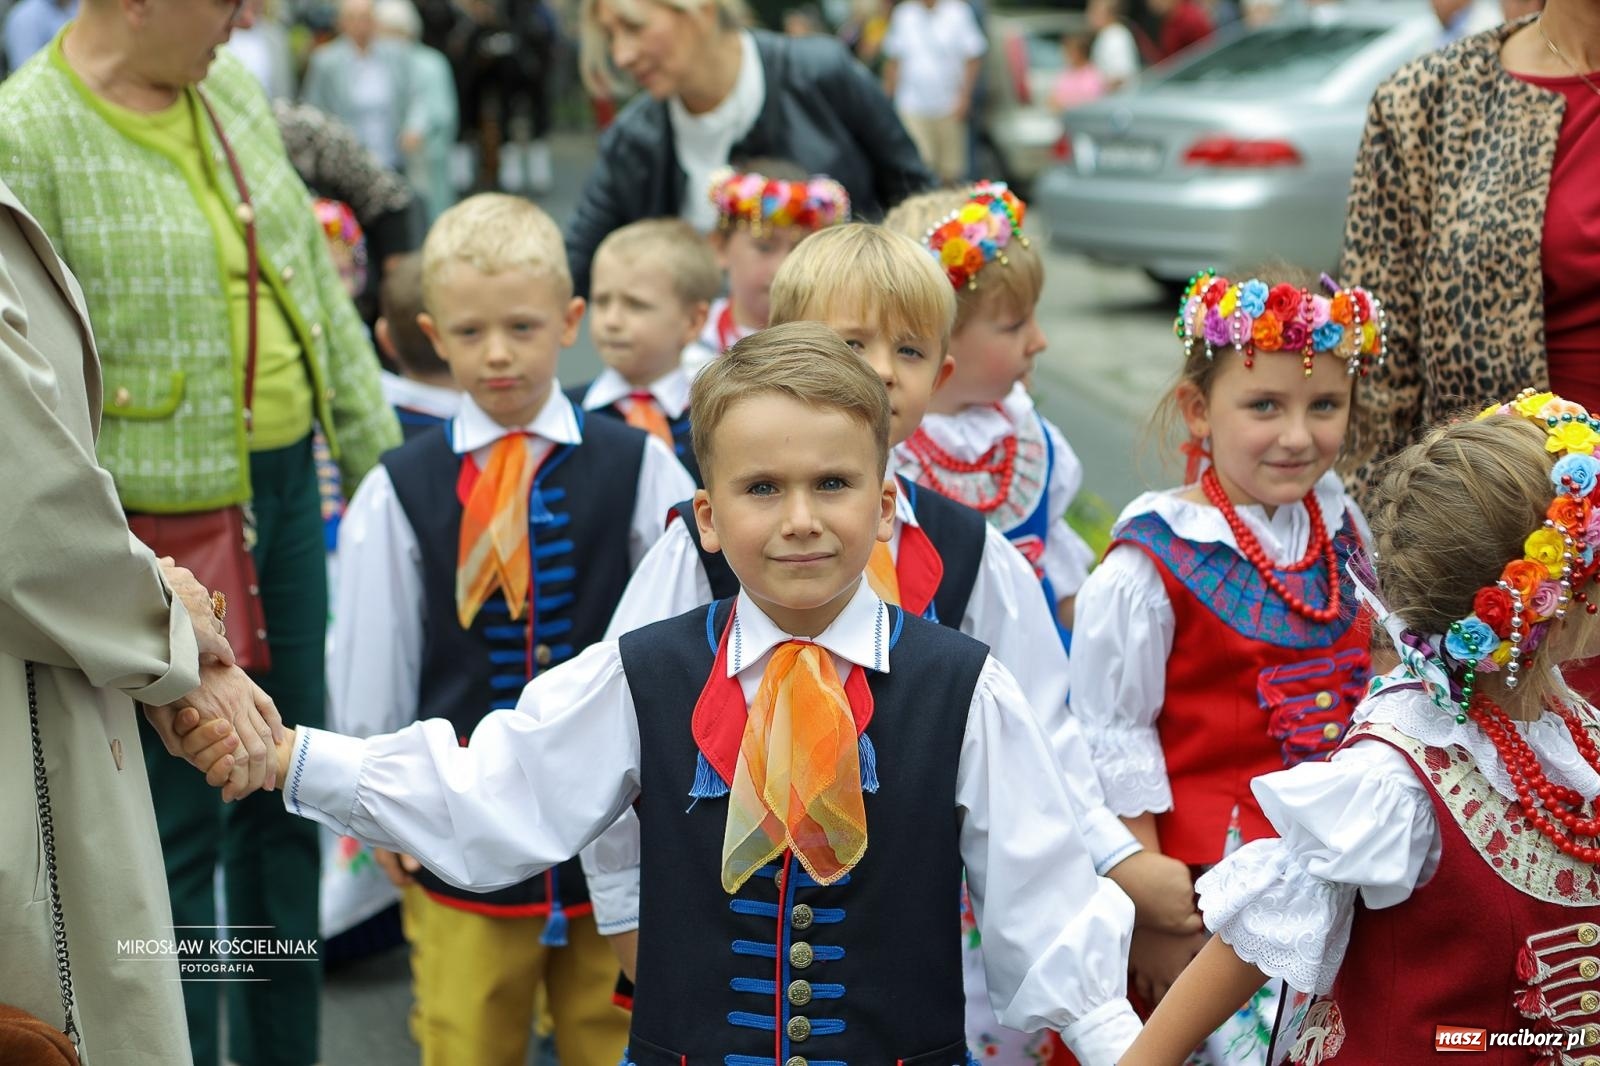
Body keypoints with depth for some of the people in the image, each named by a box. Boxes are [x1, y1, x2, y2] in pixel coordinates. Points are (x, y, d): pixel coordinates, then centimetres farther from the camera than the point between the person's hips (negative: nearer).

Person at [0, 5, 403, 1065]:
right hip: (159, 530, -7)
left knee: (286, 795, 17)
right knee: (176, 826, 2)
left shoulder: (233, 86, 7)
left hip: (283, 489, 7)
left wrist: (384, 461, 15)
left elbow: (320, 291, 13)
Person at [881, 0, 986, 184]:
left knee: (951, 172, 6)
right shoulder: (902, 15, 6)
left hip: (949, 107, 0)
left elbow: (973, 59, -1)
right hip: (913, 106, 0)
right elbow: (894, 62, 12)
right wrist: (887, 98, 10)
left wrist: (964, 97, -8)